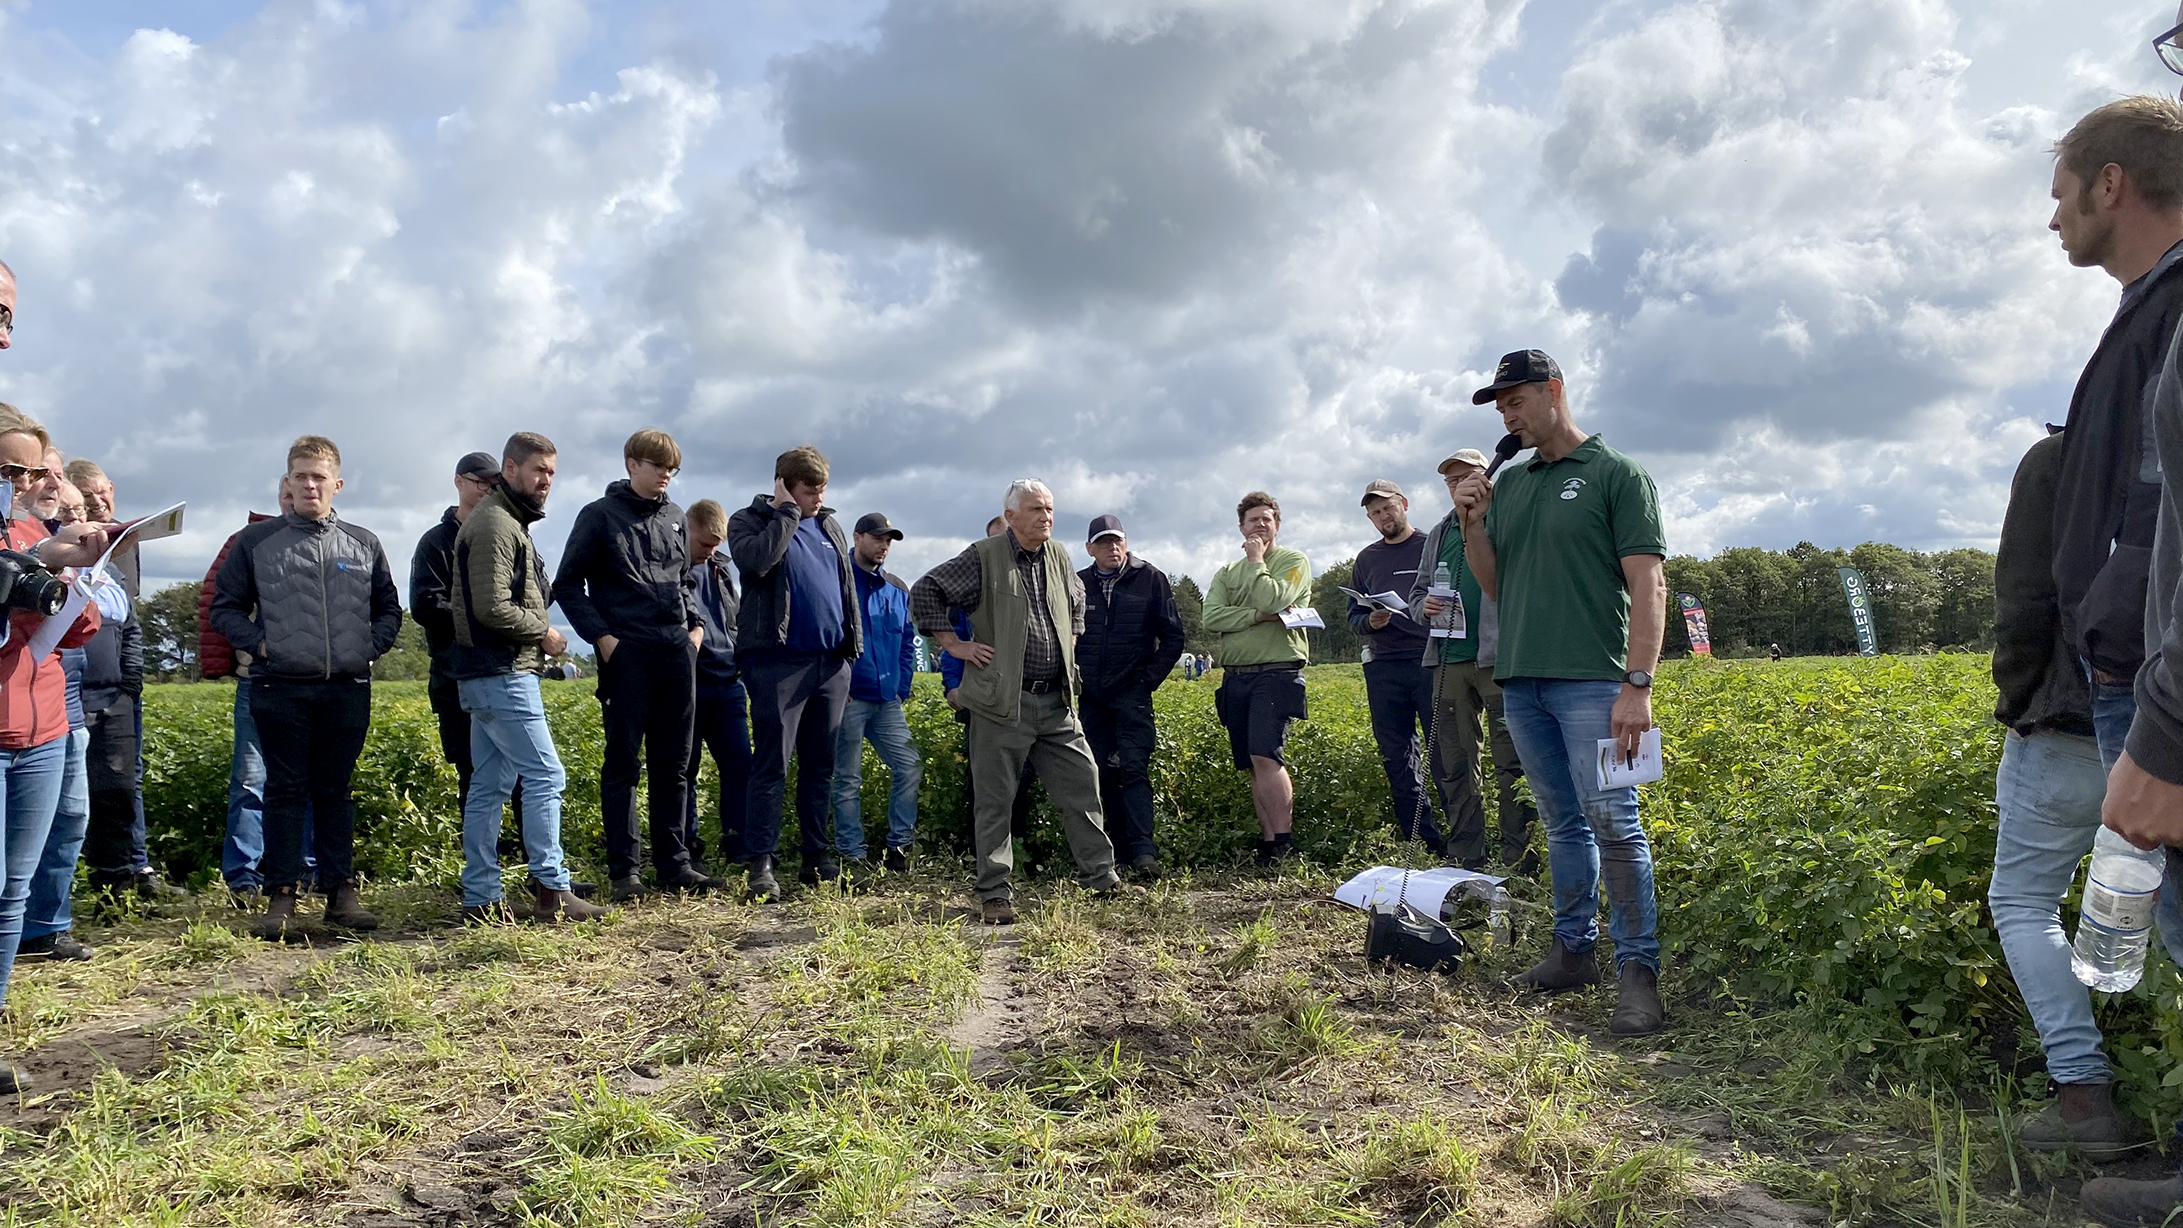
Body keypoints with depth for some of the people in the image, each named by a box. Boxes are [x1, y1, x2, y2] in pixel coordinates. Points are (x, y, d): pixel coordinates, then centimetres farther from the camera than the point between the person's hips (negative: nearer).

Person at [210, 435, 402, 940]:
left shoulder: (364, 545, 11)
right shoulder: (256, 542, 5)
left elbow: (389, 610, 18)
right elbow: (225, 608, 9)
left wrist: (369, 646, 2)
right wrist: (259, 643, -5)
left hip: (347, 689, 2)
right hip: (280, 688, -1)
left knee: (336, 790, 7)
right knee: (285, 791, 2)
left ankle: (341, 891, 12)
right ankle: (281, 896, 7)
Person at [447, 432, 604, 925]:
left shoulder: (507, 521, 20)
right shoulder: (495, 524, -13)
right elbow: (492, 608, -21)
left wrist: (543, 594, 7)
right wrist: (544, 633, -9)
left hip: (490, 675, 10)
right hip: (503, 675, -10)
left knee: (489, 786, 10)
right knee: (545, 776, -8)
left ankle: (482, 898, 14)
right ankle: (551, 889, -4)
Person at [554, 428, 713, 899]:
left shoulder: (674, 517, 15)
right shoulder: (600, 515, 0)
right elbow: (568, 585, 1)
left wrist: (695, 624, 10)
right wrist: (600, 636, -10)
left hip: (676, 651, 5)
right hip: (626, 653, -5)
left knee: (674, 766, 8)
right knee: (623, 763, -1)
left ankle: (673, 865, 15)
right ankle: (624, 870, 5)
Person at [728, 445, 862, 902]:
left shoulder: (829, 525, 18)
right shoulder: (749, 520, 2)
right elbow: (755, 560, -21)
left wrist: (853, 644, 16)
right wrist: (788, 511, -10)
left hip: (831, 662, 6)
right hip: (779, 662, -5)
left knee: (820, 765, 9)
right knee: (772, 765, -7)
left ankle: (818, 857, 16)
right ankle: (759, 864, -3)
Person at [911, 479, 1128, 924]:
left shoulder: (1058, 557, 12)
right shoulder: (984, 558, -7)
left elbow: (1077, 600, 31)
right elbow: (925, 591, -6)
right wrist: (953, 643, -8)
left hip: (1055, 701, 6)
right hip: (1003, 703, -5)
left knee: (1082, 783, 7)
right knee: (994, 800, 1)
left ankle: (1100, 875, 21)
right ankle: (994, 895, 9)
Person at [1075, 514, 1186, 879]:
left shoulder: (1151, 579, 1)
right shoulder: (1078, 584, 7)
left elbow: (1173, 636, 4)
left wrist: (1149, 678, -2)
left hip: (1132, 692, -3)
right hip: (1091, 696, 3)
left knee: (1133, 767, -14)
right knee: (1104, 773, 4)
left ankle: (1144, 850, -18)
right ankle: (1121, 851, 11)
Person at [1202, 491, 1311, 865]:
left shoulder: (1294, 561, 4)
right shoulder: (1226, 573, 18)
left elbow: (1273, 600, -16)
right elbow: (1210, 618, 0)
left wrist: (1256, 562, -2)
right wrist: (1257, 616, -11)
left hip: (1277, 673, -6)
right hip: (1235, 677, 6)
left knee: (1265, 757, -19)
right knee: (1253, 767, 7)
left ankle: (1283, 844, -14)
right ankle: (1267, 842, 13)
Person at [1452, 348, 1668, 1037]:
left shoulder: (1617, 475, -1)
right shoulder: (1508, 486, 17)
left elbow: (1648, 585, -7)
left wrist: (1638, 684, -16)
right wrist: (1471, 524, 1)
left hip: (1590, 679, -6)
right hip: (1520, 679, 6)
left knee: (1612, 822, -10)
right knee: (1562, 822, 12)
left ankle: (1639, 973, -5)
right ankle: (1574, 952, 20)